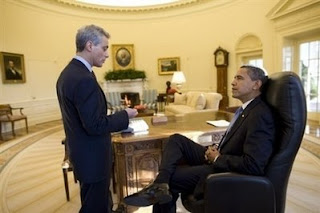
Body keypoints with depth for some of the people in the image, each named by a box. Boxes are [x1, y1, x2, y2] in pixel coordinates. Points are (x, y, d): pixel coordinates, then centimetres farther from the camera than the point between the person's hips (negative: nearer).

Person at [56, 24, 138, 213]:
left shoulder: (69, 72, 6)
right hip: (92, 157, -10)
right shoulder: (84, 79, -26)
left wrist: (118, 116, 11)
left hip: (84, 153, 10)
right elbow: (95, 125, -26)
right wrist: (125, 115, -13)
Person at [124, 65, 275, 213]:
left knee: (170, 178, -11)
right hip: (218, 161, 9)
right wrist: (216, 149, -2)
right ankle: (160, 184, -16)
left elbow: (253, 165, -31)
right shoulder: (248, 108, 7)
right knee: (176, 140, -3)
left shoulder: (260, 116, -24)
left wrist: (217, 158, -19)